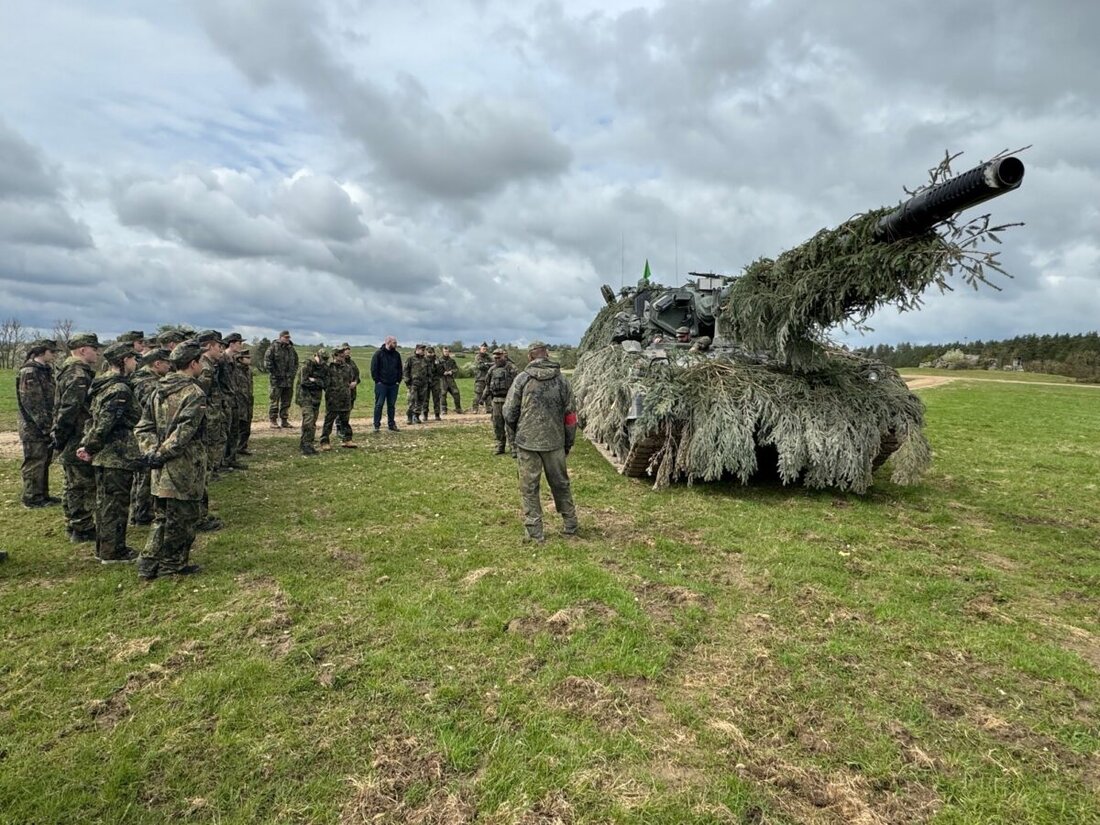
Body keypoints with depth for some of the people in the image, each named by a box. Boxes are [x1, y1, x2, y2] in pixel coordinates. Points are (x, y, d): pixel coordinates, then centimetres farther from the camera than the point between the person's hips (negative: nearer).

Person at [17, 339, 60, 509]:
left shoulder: (45, 370, 14)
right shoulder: (29, 371, -14)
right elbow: (30, 401, -19)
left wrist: (49, 422, 15)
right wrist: (44, 423, -19)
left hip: (45, 426, 9)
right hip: (33, 427, -9)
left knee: (44, 461, 14)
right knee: (34, 463, -2)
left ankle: (42, 495, 23)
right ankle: (31, 498, 6)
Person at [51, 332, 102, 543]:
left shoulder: (69, 371, 15)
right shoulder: (79, 375, -18)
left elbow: (64, 408, 20)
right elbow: (69, 409, -24)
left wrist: (59, 435, 21)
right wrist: (61, 436, -17)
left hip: (70, 442, 10)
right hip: (79, 441, -10)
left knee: (73, 485, 18)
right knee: (85, 485, -2)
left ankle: (73, 526, 28)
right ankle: (82, 529, 4)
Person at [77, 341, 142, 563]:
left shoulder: (103, 384, 12)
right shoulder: (120, 389, -18)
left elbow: (95, 419, 15)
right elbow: (105, 423, -23)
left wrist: (87, 444, 12)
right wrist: (90, 448, -12)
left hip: (103, 456, 10)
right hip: (118, 455, -10)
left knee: (104, 502, 17)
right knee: (116, 503, 0)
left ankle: (103, 547, 28)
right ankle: (113, 552, 9)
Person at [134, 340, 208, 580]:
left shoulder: (159, 390, 11)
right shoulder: (194, 393, -15)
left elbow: (143, 426, 9)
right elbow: (184, 432, -23)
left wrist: (152, 450, 0)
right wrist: (161, 454, -16)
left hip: (162, 470, 8)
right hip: (185, 469, -8)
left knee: (162, 517, 19)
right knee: (183, 518, 6)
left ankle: (148, 564, 24)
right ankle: (173, 565, 16)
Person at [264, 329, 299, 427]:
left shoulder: (291, 349, 15)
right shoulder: (273, 347, -4)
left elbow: (296, 362, 25)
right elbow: (267, 361, -7)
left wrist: (293, 373, 13)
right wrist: (273, 373, -11)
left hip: (289, 380, 6)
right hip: (277, 379, -6)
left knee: (286, 401, 9)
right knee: (275, 400, -3)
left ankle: (284, 420, 16)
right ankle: (273, 420, 3)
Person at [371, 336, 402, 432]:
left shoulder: (397, 355, 9)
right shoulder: (378, 354, -5)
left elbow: (399, 369, 15)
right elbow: (373, 368, -5)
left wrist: (398, 380, 5)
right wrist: (377, 380, -9)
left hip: (394, 384, 4)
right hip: (381, 384, -4)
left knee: (392, 405, 9)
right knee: (379, 405, -1)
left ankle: (392, 424, 16)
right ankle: (377, 425, 4)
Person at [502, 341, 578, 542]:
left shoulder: (522, 378, -6)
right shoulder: (562, 380, 2)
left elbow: (509, 412, -4)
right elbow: (571, 416, 4)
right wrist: (568, 443, 15)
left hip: (527, 442, -3)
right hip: (555, 442, 3)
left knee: (529, 488, 8)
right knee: (561, 484, 17)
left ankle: (534, 532, 11)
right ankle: (570, 527, 25)